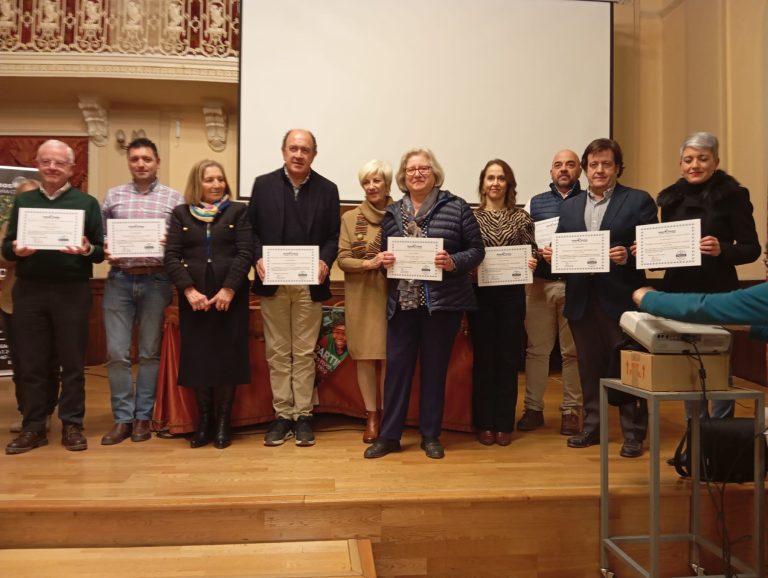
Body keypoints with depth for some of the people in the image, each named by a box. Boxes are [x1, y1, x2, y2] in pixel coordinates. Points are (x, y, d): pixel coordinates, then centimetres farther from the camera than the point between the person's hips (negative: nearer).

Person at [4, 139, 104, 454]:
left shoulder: (87, 202, 5)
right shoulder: (23, 201, 13)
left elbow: (102, 251, 2)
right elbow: (6, 246, 10)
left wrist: (87, 249, -20)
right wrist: (16, 250, -12)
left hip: (72, 291, -2)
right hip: (29, 290, 2)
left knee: (72, 361, 4)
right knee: (31, 362, 7)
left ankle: (72, 425, 15)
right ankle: (33, 427, 18)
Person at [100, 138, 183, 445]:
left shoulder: (174, 198, 5)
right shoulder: (112, 196, 11)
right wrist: (105, 251, -10)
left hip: (156, 281, -1)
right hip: (119, 280, 2)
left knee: (150, 352, 6)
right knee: (117, 352, 1)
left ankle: (143, 416, 18)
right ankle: (122, 418, 14)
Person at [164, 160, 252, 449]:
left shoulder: (238, 211, 5)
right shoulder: (181, 214, 8)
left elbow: (245, 253, -4)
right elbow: (171, 256, 0)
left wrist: (229, 289, -14)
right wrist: (189, 290, -13)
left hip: (230, 294, -1)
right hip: (193, 296, 1)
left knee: (227, 357, 2)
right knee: (198, 357, 4)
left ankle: (223, 421, 15)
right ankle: (204, 420, 18)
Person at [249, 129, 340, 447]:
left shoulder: (327, 189, 4)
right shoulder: (263, 184, 5)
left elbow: (333, 235, 3)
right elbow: (251, 229, 5)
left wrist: (325, 261, -15)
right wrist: (258, 258, -12)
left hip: (310, 283, 0)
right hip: (273, 282, 1)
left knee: (304, 353, 7)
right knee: (277, 352, 7)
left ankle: (303, 415, 17)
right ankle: (282, 415, 18)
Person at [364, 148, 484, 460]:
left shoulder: (456, 207, 0)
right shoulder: (392, 212, 10)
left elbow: (477, 249, -1)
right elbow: (384, 252, 17)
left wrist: (453, 262, -18)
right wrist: (384, 259, -5)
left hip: (442, 302, -2)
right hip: (402, 302, 3)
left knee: (435, 367, 8)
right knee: (397, 364, 3)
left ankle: (431, 435, 22)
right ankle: (389, 435, 16)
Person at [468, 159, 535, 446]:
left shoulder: (521, 217, 6)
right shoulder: (471, 216, 3)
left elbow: (532, 251, 7)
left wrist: (531, 263, -13)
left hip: (512, 293, 1)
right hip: (481, 292, -1)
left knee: (508, 357, 6)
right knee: (484, 357, 4)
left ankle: (504, 423, 17)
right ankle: (484, 423, 15)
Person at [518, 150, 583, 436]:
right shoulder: (535, 203, 12)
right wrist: (536, 253, -12)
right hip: (540, 283, 1)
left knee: (573, 351, 6)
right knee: (536, 349, 6)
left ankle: (571, 410, 17)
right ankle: (533, 408, 17)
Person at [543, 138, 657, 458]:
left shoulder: (639, 201, 1)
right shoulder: (569, 206, 15)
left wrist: (627, 257, -24)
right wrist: (551, 254, -8)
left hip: (620, 298, -4)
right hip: (581, 300, 4)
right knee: (589, 368, 13)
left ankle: (633, 433, 16)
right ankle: (592, 426, 25)